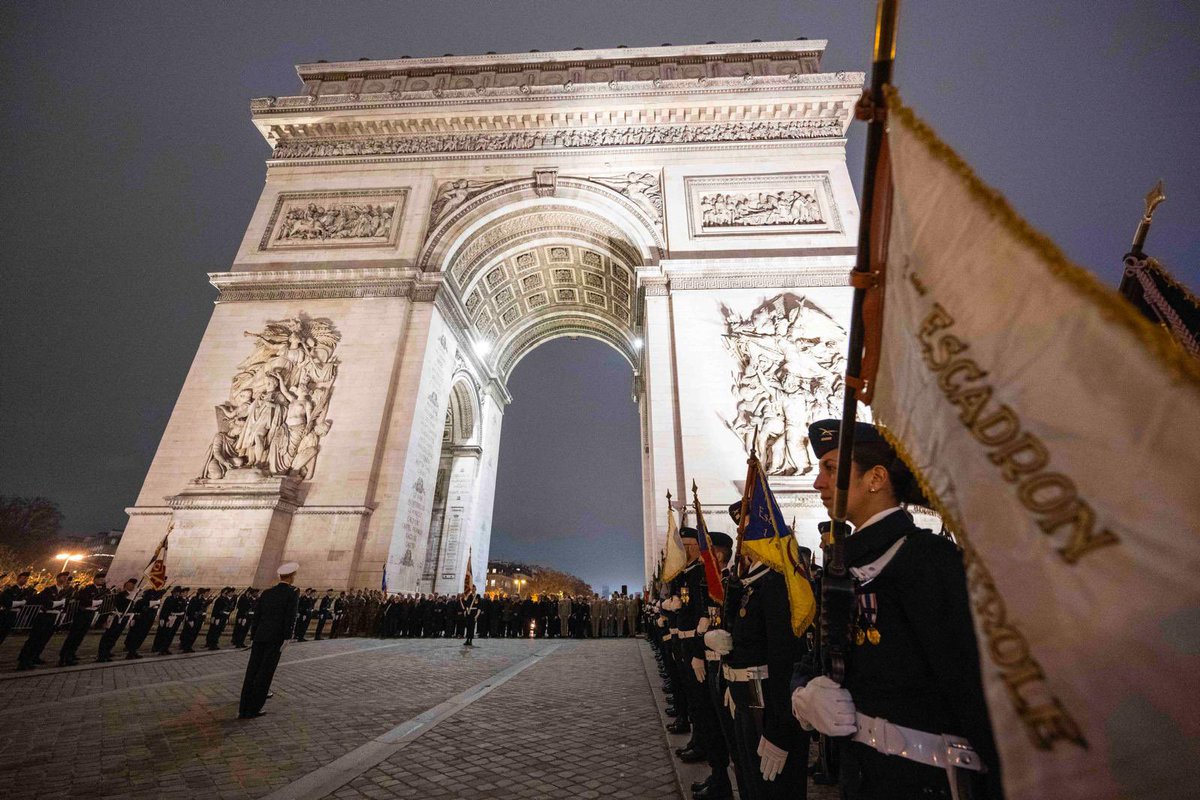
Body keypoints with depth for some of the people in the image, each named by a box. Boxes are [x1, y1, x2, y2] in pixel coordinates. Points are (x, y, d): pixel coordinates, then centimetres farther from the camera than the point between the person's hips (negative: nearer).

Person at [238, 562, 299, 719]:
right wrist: (287, 639, -10)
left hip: (260, 636, 6)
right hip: (276, 638, -6)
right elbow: (291, 617, -16)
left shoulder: (266, 593, 12)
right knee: (265, 673, 1)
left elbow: (257, 616, 14)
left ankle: (243, 710, 18)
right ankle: (254, 709, 4)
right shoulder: (293, 592, -8)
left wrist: (254, 638, 22)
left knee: (252, 672, 11)